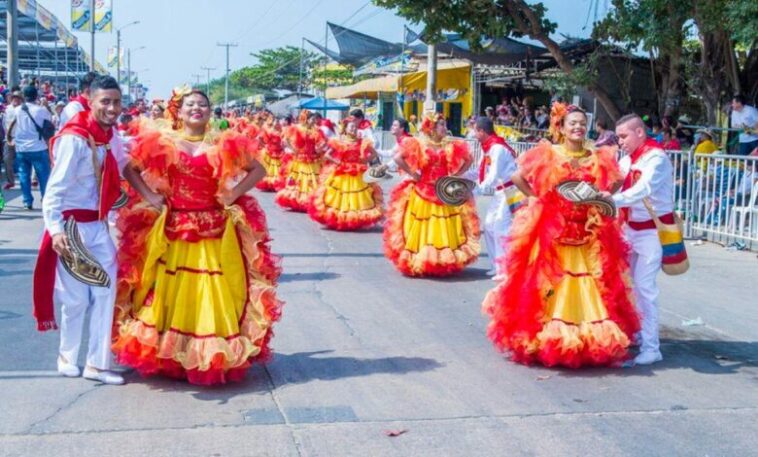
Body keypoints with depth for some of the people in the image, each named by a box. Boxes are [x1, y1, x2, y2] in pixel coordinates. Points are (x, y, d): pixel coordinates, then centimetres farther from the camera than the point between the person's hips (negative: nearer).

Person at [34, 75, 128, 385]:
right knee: (76, 296, 3)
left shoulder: (110, 135, 3)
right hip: (72, 226, -7)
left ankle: (97, 364, 17)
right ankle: (67, 357, 27)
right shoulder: (74, 138, -19)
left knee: (105, 292, 7)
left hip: (99, 224, 7)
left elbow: (121, 165, 22)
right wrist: (55, 229, -31)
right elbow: (56, 188, -22)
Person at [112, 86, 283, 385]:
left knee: (212, 295, 2)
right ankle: (164, 354, 15)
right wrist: (150, 196, -5)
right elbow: (130, 169, 7)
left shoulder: (223, 144, 4)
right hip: (172, 230, 0)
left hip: (214, 232, 0)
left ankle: (214, 356, 13)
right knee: (168, 293, 4)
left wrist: (232, 194, -3)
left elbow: (258, 169, 8)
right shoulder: (163, 142, 3)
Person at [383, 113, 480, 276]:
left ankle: (445, 263, 14)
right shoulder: (418, 144, -4)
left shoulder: (451, 145, 5)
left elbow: (468, 159, 14)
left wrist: (456, 175, 3)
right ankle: (417, 263, 11)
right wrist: (412, 174, -9)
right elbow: (398, 158, -10)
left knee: (445, 230, 4)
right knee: (421, 230, 2)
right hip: (422, 193, -3)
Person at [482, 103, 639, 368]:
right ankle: (541, 337, 9)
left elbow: (615, 185, 17)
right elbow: (517, 177, 2)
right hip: (550, 232, -2)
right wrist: (538, 198, -1)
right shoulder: (547, 154, -1)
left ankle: (589, 338, 12)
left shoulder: (599, 159, 6)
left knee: (588, 289, 2)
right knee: (549, 285, -1)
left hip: (589, 234, 2)